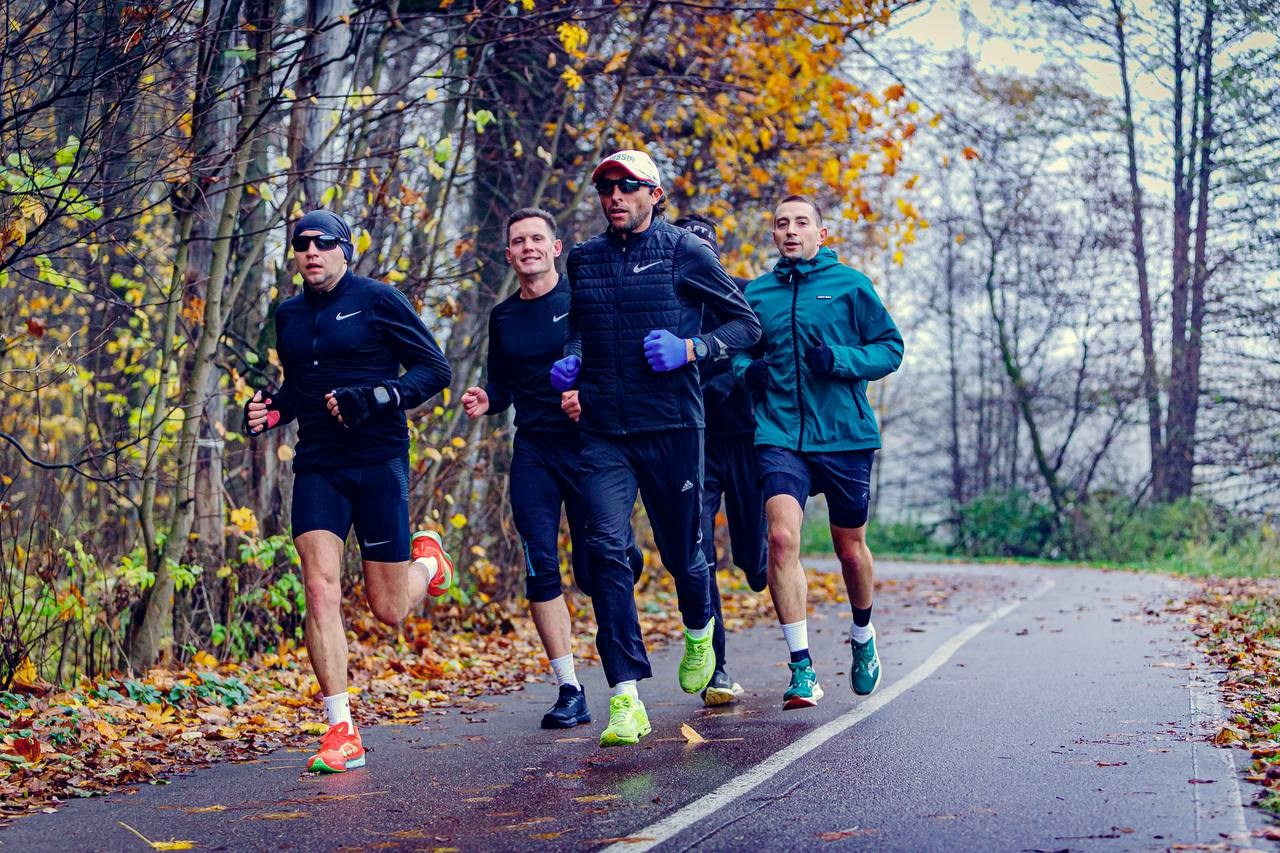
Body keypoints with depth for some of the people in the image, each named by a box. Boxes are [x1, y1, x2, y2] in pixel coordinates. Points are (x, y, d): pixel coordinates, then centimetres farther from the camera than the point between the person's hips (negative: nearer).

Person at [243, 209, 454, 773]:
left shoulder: (378, 300, -3)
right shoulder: (289, 316, 13)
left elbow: (434, 369, -5)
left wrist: (372, 398, -19)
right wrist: (270, 410, 6)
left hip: (379, 462, -4)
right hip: (317, 467, 4)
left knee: (388, 610, 1)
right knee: (320, 590, -13)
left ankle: (427, 559, 37)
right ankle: (342, 734, -9)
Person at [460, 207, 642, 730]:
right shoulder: (503, 317, 12)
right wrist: (485, 402, -2)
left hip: (588, 445, -4)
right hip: (532, 452, 4)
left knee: (593, 571, -1)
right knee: (541, 569, -6)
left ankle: (626, 557, 39)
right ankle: (570, 691, -2)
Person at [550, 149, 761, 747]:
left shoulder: (685, 252, 0)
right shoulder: (584, 259, 12)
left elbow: (746, 324, 3)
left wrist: (691, 349, -13)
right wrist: (570, 361, 7)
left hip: (671, 426, -2)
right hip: (603, 431, 3)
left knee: (681, 550, 8)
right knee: (607, 547, -13)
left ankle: (699, 630, 44)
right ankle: (626, 698, -14)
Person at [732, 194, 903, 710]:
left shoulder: (850, 285, 3)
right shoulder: (756, 293, 10)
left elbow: (891, 348, 2)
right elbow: (737, 353, 20)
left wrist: (839, 359, -15)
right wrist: (748, 371, -3)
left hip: (846, 436, -1)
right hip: (781, 438, 1)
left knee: (850, 548, 12)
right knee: (782, 538, -19)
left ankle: (863, 638, 41)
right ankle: (802, 668, -14)